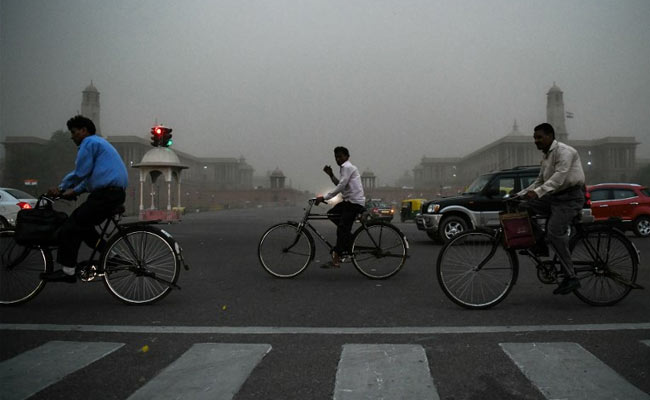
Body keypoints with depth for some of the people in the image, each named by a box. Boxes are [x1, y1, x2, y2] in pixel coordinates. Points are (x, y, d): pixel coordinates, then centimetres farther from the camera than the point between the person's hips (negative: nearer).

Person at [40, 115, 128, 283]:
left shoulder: (89, 142, -4)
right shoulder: (99, 142, 27)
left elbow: (80, 173, -11)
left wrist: (61, 189, 2)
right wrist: (74, 191, 21)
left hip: (106, 194, -10)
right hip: (114, 193, 10)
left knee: (69, 228, -7)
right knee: (82, 225, 19)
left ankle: (67, 271, -3)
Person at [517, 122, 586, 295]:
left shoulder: (564, 151, -11)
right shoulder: (546, 157, 18)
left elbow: (559, 177, -25)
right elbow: (540, 181, 22)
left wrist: (537, 192, -35)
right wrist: (520, 194, 11)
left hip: (570, 198, -9)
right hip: (555, 197, 9)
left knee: (555, 232, -22)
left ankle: (571, 277, -16)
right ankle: (540, 246, 3)